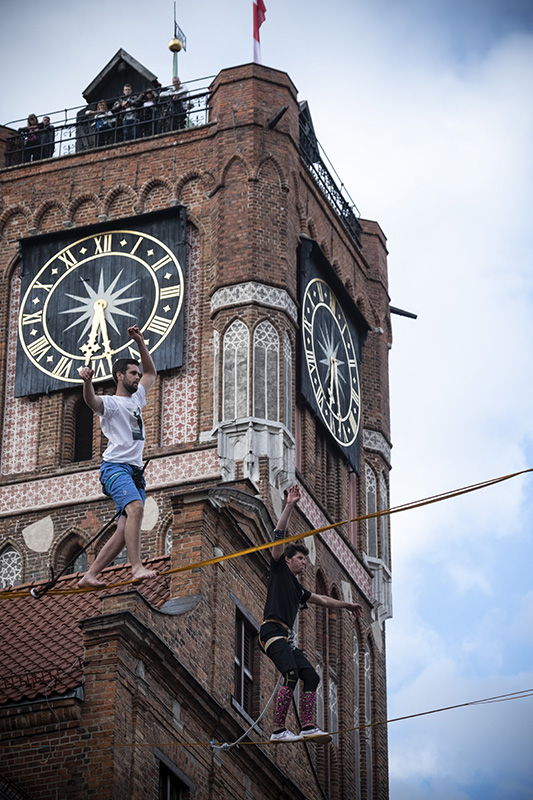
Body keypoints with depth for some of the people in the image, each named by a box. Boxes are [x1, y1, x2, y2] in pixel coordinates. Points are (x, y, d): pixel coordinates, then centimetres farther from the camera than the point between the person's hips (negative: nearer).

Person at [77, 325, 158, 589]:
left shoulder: (136, 399, 25)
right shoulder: (110, 403, 1)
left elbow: (151, 372, 37)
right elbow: (92, 401, -22)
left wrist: (140, 342, 25)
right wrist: (87, 381, -43)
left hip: (135, 470, 8)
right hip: (115, 466, -8)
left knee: (125, 531, -3)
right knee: (135, 507, -31)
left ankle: (90, 576, -2)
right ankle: (137, 567, -41)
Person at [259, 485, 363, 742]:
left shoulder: (298, 590, 29)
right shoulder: (279, 570, 11)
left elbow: (322, 600, 45)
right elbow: (279, 536, 4)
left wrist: (347, 604, 54)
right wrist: (289, 506, 1)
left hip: (286, 639, 9)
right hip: (272, 631, -9)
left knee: (311, 677, 0)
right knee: (291, 675, -24)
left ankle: (307, 726, -2)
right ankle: (278, 730, -29)